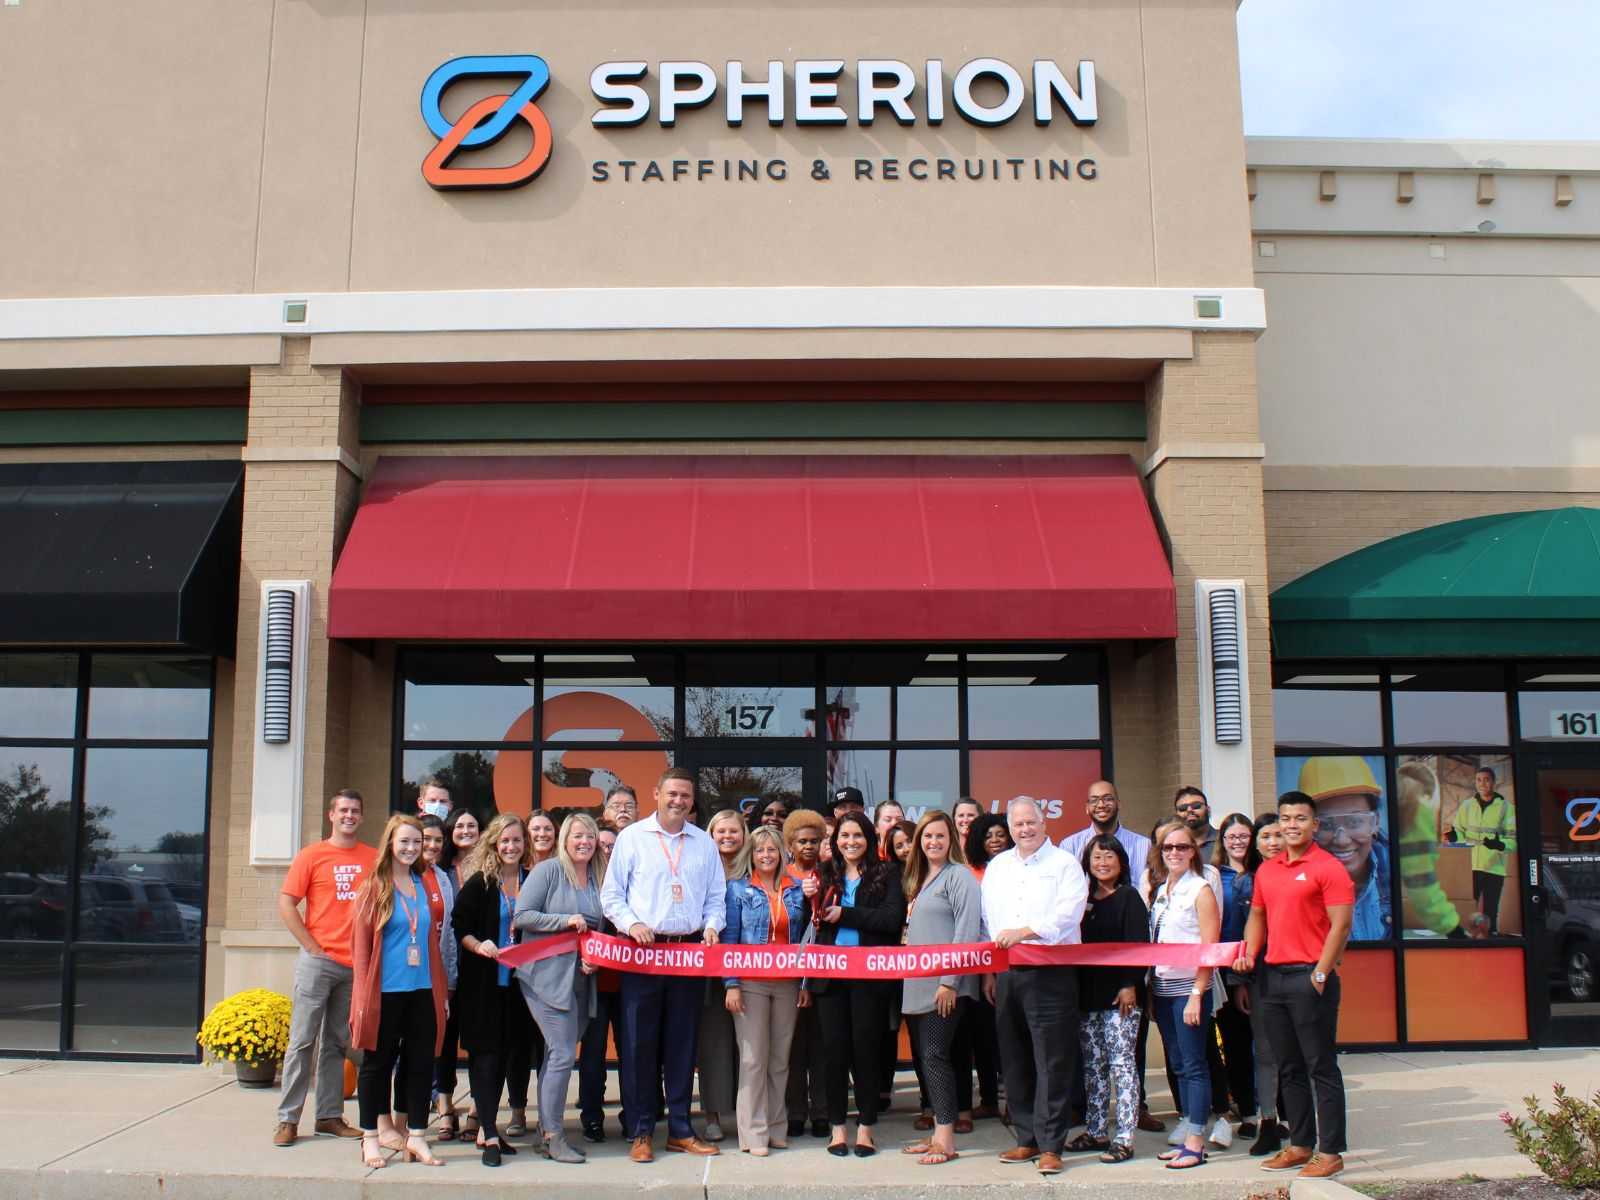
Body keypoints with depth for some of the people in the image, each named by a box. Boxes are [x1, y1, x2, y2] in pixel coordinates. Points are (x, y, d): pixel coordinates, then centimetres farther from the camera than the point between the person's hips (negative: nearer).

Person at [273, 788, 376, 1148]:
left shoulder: (373, 858, 7)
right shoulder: (312, 855, 0)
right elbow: (286, 905, -2)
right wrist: (314, 948, -8)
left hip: (357, 965, 3)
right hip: (318, 962, -3)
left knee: (337, 1044, 11)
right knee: (302, 1041, -1)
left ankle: (330, 1116, 17)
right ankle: (288, 1119, 5)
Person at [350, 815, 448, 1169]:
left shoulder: (428, 884, 10)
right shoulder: (374, 887, -3)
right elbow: (360, 941, -5)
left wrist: (441, 986, 11)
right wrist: (364, 991, -10)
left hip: (423, 990, 4)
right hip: (386, 990, -4)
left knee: (422, 1062, 7)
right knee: (377, 1063, 6)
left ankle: (416, 1137, 16)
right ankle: (370, 1137, 18)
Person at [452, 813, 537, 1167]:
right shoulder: (479, 882, -3)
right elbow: (459, 925, -4)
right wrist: (478, 945, -21)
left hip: (521, 980, 4)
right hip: (484, 982, -4)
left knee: (519, 1049, 5)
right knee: (487, 1052, -3)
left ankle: (487, 1126, 19)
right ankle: (489, 1135, 0)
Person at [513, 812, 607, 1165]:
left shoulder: (598, 878, 12)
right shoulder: (547, 871, -5)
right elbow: (521, 916, -10)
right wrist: (565, 920, -17)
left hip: (581, 979, 6)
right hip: (547, 975, -6)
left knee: (557, 1055, 12)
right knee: (563, 1054, -10)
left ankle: (546, 1128, 20)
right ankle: (553, 1137, -1)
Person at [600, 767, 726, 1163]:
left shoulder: (704, 843, 11)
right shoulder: (632, 837, 2)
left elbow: (716, 896, 14)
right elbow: (611, 894, 1)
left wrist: (712, 925, -4)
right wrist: (631, 923, -14)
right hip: (643, 952, -3)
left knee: (683, 1042, 8)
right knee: (640, 1043, -1)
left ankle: (680, 1129, 17)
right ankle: (641, 1132, 9)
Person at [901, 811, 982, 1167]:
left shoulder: (959, 875, -7)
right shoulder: (918, 879, 19)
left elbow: (967, 930, -14)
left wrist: (950, 980, -18)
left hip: (945, 984, -8)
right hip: (918, 983, 8)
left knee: (935, 1055, -10)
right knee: (924, 1055, 8)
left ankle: (946, 1140, -5)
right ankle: (938, 1133, 15)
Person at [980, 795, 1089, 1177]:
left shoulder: (1064, 864, 0)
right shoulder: (997, 867, 16)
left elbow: (1068, 914, -13)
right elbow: (988, 920, 16)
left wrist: (1024, 931, -23)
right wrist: (987, 971, 10)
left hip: (1051, 973, -5)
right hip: (1007, 974, 5)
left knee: (1052, 1062, -5)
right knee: (1015, 1062, 9)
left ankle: (1050, 1146, -1)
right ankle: (1027, 1139, 18)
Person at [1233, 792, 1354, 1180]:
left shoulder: (1328, 868, -8)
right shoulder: (1266, 870, 13)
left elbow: (1341, 924, -12)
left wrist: (1320, 974, -16)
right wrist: (1249, 953, 4)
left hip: (1310, 977, -7)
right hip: (1272, 975, 7)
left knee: (1321, 1067, -2)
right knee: (1288, 1068, 12)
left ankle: (1331, 1152, 4)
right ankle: (1300, 1145, 21)